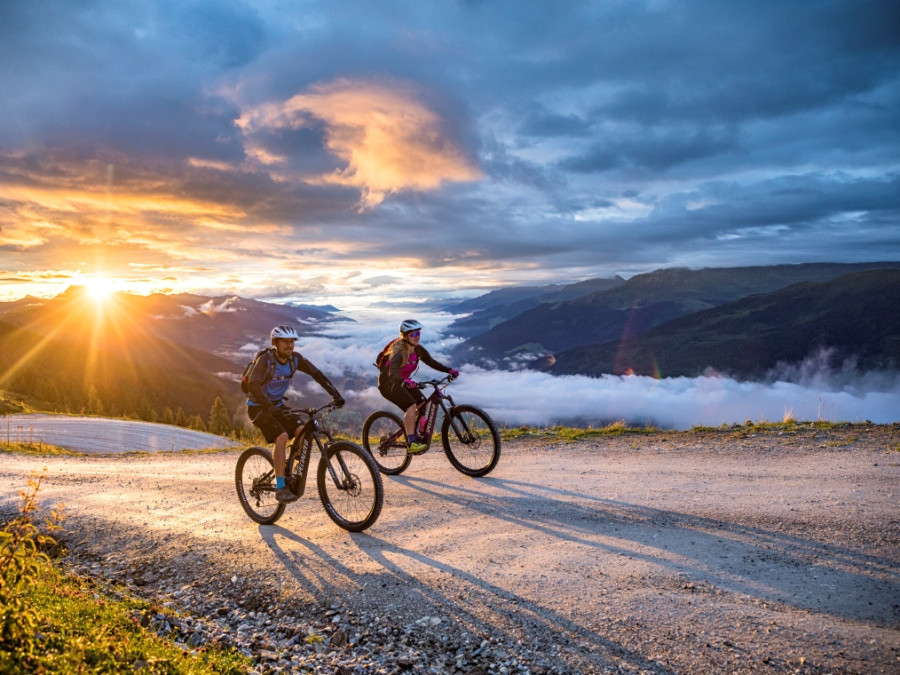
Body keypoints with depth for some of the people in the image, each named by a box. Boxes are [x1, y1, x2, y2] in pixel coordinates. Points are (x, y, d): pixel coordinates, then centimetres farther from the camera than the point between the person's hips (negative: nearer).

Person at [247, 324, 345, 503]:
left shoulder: (295, 358, -7)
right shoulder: (265, 359, -24)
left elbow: (316, 374, -6)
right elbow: (253, 384, -38)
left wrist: (336, 394, -18)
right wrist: (269, 408, -50)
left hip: (277, 405, 6)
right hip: (258, 407, -6)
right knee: (282, 437, -27)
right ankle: (280, 488, -20)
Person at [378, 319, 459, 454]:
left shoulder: (418, 350, -5)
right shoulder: (399, 352, -28)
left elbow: (431, 362, 4)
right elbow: (392, 374, -41)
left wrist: (449, 370, -9)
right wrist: (404, 381, -61)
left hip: (403, 382, 8)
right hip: (388, 383, -8)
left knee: (422, 403, -5)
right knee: (411, 406, -26)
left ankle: (412, 432, 12)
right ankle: (411, 442, -29)